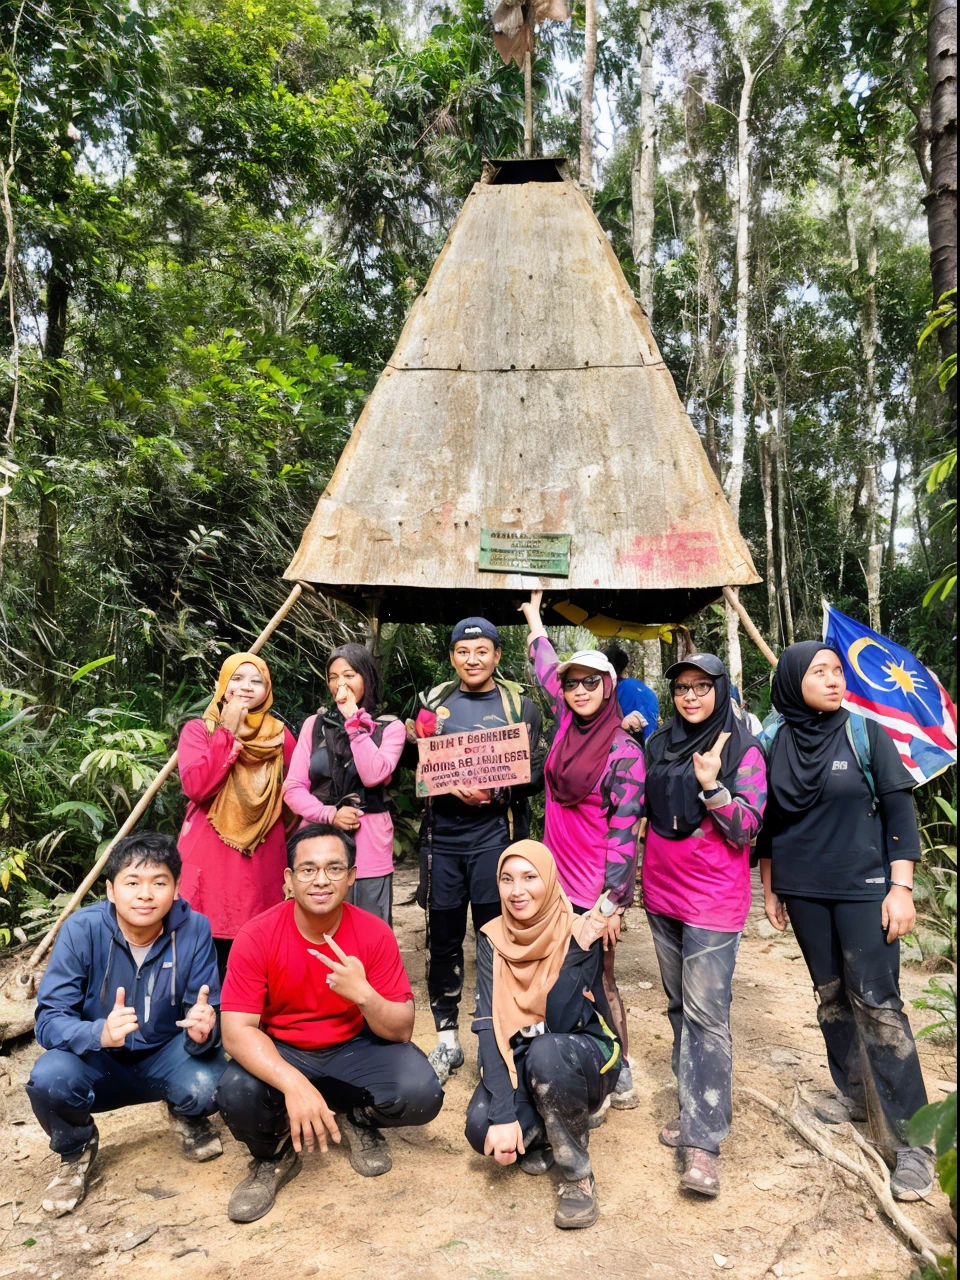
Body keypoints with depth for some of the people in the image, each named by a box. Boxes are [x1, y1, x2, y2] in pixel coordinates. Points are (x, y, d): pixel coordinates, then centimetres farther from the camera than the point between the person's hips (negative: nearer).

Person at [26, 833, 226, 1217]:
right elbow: (49, 1020, -23)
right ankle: (76, 1149, 5)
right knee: (49, 1078, -32)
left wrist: (202, 1031, -42)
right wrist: (99, 1033, -45)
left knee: (209, 1085, -31)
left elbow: (208, 1015, -16)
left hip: (166, 1057, 0)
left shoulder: (194, 929, -19)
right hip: (99, 1062, 0)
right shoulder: (81, 930, -21)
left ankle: (187, 1116, 10)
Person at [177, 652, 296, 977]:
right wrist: (227, 733, -13)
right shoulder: (198, 729, 2)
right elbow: (195, 786, -14)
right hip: (210, 859, -2)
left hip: (263, 860, 2)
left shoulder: (280, 736, 8)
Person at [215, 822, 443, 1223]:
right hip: (279, 1054, 0)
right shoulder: (256, 938, -19)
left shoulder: (375, 935, -16)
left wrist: (364, 995, -36)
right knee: (237, 1095, -33)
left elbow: (401, 1030, -14)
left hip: (354, 1048, 1)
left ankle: (357, 1119, 11)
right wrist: (294, 1084, -39)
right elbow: (237, 1030, -23)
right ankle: (274, 1156, 4)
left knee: (421, 1094, -25)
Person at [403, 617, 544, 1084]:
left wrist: (495, 792, -18)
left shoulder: (520, 705, 2)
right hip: (441, 836, 3)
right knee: (443, 940, 10)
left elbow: (537, 773, -1)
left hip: (493, 834, -2)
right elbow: (409, 761, 16)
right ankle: (446, 1040, 26)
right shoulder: (432, 700, 9)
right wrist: (412, 740, -6)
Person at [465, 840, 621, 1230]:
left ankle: (578, 1175, -14)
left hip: (583, 1057, -2)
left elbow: (561, 1022, -25)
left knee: (546, 1052, -38)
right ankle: (540, 1134, 6)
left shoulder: (579, 932, -18)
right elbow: (488, 1025, -18)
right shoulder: (493, 938, -10)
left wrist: (579, 950, -35)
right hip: (519, 1060, 3)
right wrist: (503, 1113, -28)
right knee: (482, 1127, -29)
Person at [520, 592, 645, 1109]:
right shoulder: (567, 723, 4)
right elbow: (545, 667, 20)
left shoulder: (623, 751, -13)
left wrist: (612, 901, -18)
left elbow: (623, 829, -15)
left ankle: (621, 1070, 19)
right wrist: (533, 615, 32)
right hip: (558, 874, 6)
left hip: (596, 884, -6)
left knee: (599, 978, 4)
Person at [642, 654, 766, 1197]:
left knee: (707, 1014, -9)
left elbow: (746, 830, -11)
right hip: (662, 895, 6)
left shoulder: (744, 750, -6)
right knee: (681, 1006, 13)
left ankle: (704, 1140, -4)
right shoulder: (658, 745, 7)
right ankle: (696, 1107, 26)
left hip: (714, 898, -5)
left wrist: (712, 786, -24)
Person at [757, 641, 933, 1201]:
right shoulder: (774, 744, -1)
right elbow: (769, 821, 7)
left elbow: (899, 811, -5)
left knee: (876, 1001, -6)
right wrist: (770, 889, 10)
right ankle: (856, 1093, 31)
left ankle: (908, 1137, 2)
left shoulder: (866, 734, -6)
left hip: (863, 888, -3)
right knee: (831, 993, 13)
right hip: (804, 892, 3)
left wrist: (901, 887, -10)